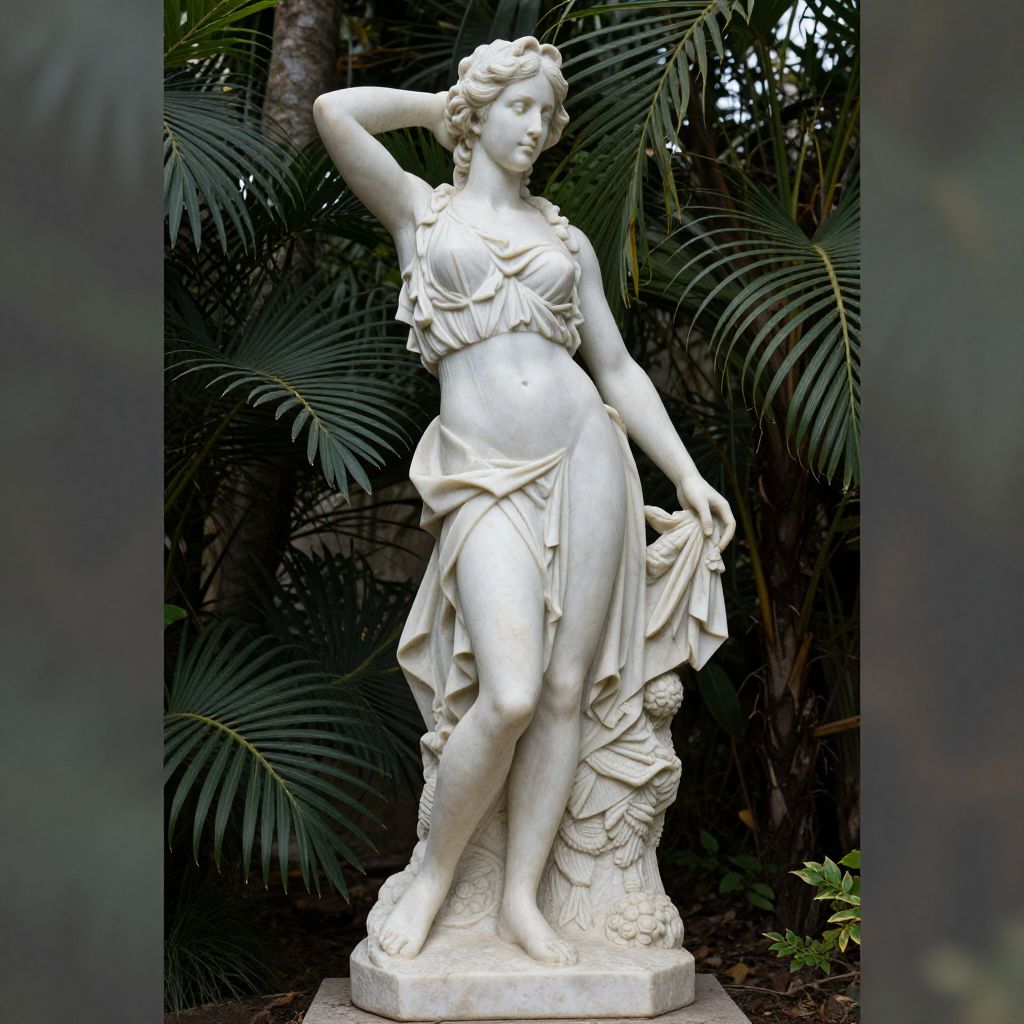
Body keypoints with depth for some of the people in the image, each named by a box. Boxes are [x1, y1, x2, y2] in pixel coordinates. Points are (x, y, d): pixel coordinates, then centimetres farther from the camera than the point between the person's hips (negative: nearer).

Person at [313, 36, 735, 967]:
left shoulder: (567, 239, 18)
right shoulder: (420, 210, 12)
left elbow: (616, 367, 17)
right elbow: (335, 112, -2)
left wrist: (687, 474, 11)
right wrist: (440, 106, 14)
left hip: (583, 454, 4)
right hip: (484, 473, -3)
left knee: (565, 689, 0)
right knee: (508, 696, -16)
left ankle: (522, 899, 11)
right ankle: (434, 875, 8)